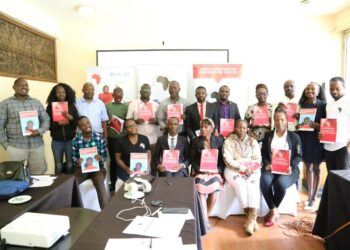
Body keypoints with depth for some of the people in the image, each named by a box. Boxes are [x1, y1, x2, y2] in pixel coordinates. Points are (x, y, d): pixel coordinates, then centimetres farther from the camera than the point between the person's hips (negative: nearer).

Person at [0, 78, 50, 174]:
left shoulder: (37, 102, 11)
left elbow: (46, 120, 10)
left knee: (39, 175, 8)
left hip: (37, 146, 2)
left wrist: (39, 131, -10)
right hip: (16, 147, -2)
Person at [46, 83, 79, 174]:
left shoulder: (72, 106, 3)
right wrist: (59, 123, -19)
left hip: (70, 140, 0)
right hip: (57, 141, 0)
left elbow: (77, 123, -1)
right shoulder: (50, 107, 1)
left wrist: (70, 118, -19)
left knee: (70, 165, 7)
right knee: (58, 166, 9)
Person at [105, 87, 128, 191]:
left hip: (124, 136, 0)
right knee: (113, 160, 9)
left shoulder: (127, 106, 4)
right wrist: (108, 123, -17)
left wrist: (125, 120, -16)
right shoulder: (107, 106, 3)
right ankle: (113, 182, 22)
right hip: (112, 137, 0)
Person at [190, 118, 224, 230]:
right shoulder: (195, 141, 4)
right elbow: (192, 160, 4)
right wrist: (199, 169, -12)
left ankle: (204, 218, -5)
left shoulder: (218, 140, 6)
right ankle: (205, 220, -17)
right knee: (201, 190, -26)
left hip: (214, 171, 0)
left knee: (213, 190, -24)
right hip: (200, 171, 0)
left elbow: (222, 158, 5)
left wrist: (218, 169, -11)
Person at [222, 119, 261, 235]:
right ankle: (252, 217, -20)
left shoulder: (253, 141, 12)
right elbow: (228, 161, -8)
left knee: (253, 184, -29)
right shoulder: (228, 141, 1)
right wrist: (243, 168, -18)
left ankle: (251, 218, -31)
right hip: (234, 170, -2)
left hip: (251, 169, 2)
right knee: (240, 184, -30)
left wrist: (250, 168, -14)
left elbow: (258, 159, 5)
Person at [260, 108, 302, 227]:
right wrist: (267, 164, -9)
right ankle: (274, 211, -15)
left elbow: (298, 155, 5)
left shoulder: (294, 136, 10)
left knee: (280, 184, -33)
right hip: (271, 167, 2)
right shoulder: (267, 135, 15)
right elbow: (263, 153, 10)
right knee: (264, 182, -32)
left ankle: (272, 211, -9)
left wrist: (291, 166, -12)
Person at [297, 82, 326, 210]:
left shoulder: (323, 105, -4)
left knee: (316, 167, 6)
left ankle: (314, 197, 16)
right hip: (304, 139, 3)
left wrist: (313, 124, -24)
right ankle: (309, 195, 22)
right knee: (308, 167, 10)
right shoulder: (302, 104, 6)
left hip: (317, 140, -3)